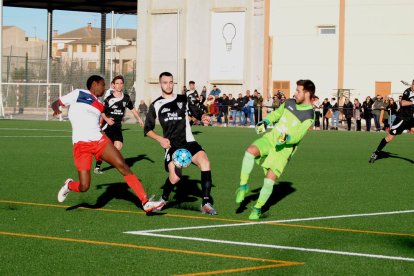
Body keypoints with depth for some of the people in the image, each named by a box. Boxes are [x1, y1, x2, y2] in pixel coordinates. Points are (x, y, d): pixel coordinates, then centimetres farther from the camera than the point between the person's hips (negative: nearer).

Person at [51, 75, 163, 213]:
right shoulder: (78, 94, 4)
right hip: (81, 144, -5)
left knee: (124, 167, -11)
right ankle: (68, 185, 29)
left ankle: (145, 202, -10)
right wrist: (56, 108, -18)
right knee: (84, 187, -8)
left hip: (99, 140, 5)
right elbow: (56, 103, 4)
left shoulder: (100, 105, 19)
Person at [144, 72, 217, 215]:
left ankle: (206, 203, -23)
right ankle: (163, 199, 11)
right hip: (172, 145, -1)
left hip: (189, 142, 1)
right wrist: (160, 139, -7)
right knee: (174, 177, -23)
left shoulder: (183, 100, 11)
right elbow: (147, 129, 10)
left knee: (205, 162, -28)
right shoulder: (156, 105, 7)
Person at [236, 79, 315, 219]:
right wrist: (265, 122, 6)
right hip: (270, 138, 4)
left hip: (284, 149, -4)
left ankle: (257, 209, 9)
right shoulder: (289, 103, 6)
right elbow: (276, 114, 23)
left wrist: (286, 138, -38)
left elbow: (297, 136, -19)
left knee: (270, 179, -11)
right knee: (250, 150, -27)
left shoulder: (309, 116, -12)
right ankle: (243, 186, -17)